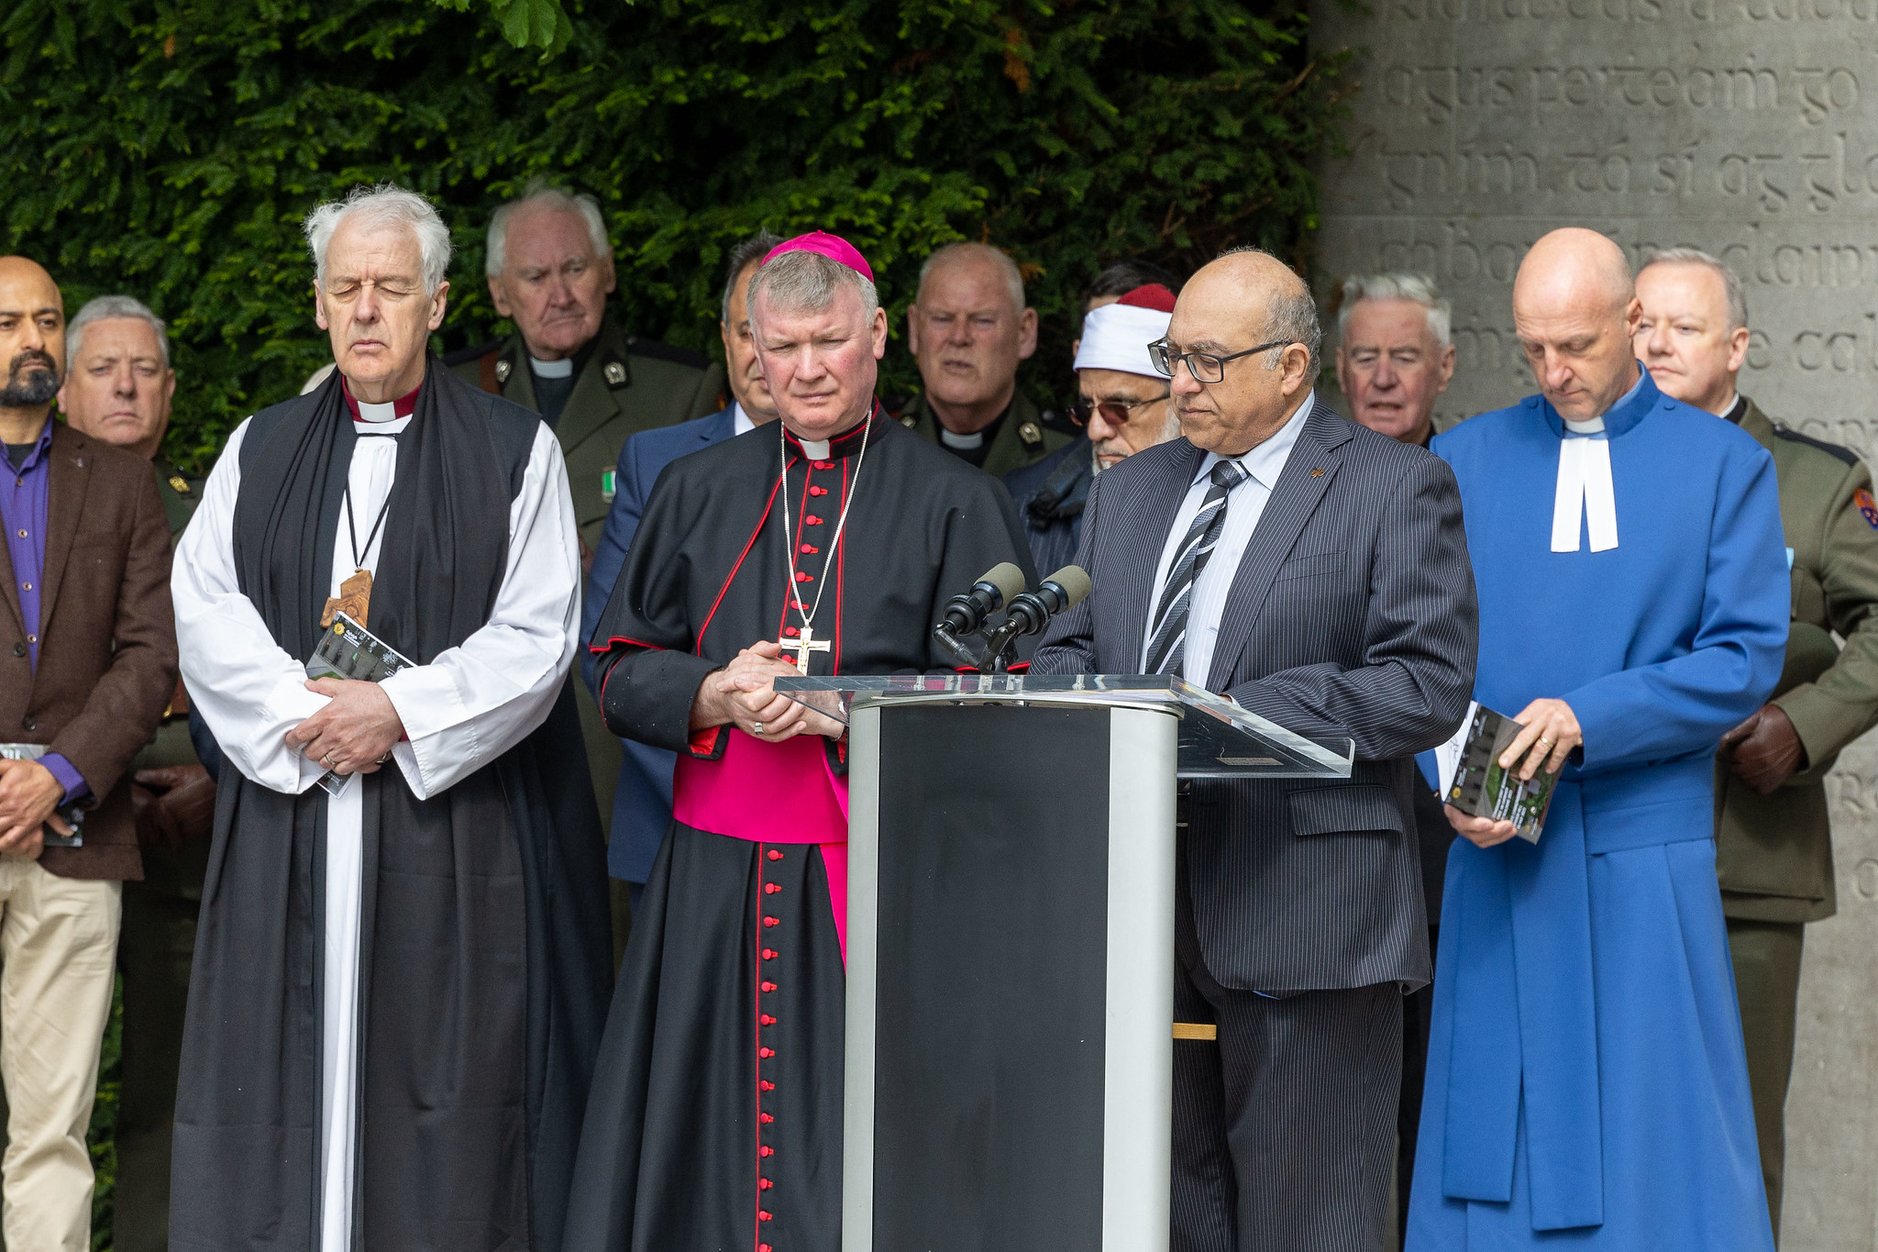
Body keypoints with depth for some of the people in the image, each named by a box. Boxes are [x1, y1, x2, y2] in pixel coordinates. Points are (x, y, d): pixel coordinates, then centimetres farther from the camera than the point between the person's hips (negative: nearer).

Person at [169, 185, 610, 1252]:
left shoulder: (516, 452, 4)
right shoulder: (261, 454, 13)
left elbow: (536, 635, -4)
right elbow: (205, 612, 3)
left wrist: (401, 711, -14)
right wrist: (308, 712, -11)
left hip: (455, 819, -3)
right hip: (290, 817, 3)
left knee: (444, 1075, -5)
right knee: (291, 1068, 0)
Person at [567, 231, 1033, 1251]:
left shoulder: (952, 504, 3)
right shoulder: (698, 494, 13)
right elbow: (621, 672, 9)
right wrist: (717, 696, -11)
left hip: (875, 886, -3)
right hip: (717, 874, 3)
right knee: (702, 1147, 1)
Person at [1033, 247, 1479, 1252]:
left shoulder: (1396, 489, -1)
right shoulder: (1127, 492, 20)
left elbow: (1430, 684, -10)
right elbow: (1069, 651, 20)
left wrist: (1241, 715, -17)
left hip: (1302, 913, -6)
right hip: (1138, 907, 6)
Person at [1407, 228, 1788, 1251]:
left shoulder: (1725, 465, 4)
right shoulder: (1465, 462, 9)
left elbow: (1746, 658, -3)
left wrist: (1589, 718, -14)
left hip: (1644, 857, -2)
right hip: (1498, 857, 2)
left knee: (1651, 1145, -2)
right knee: (1499, 1125, 1)